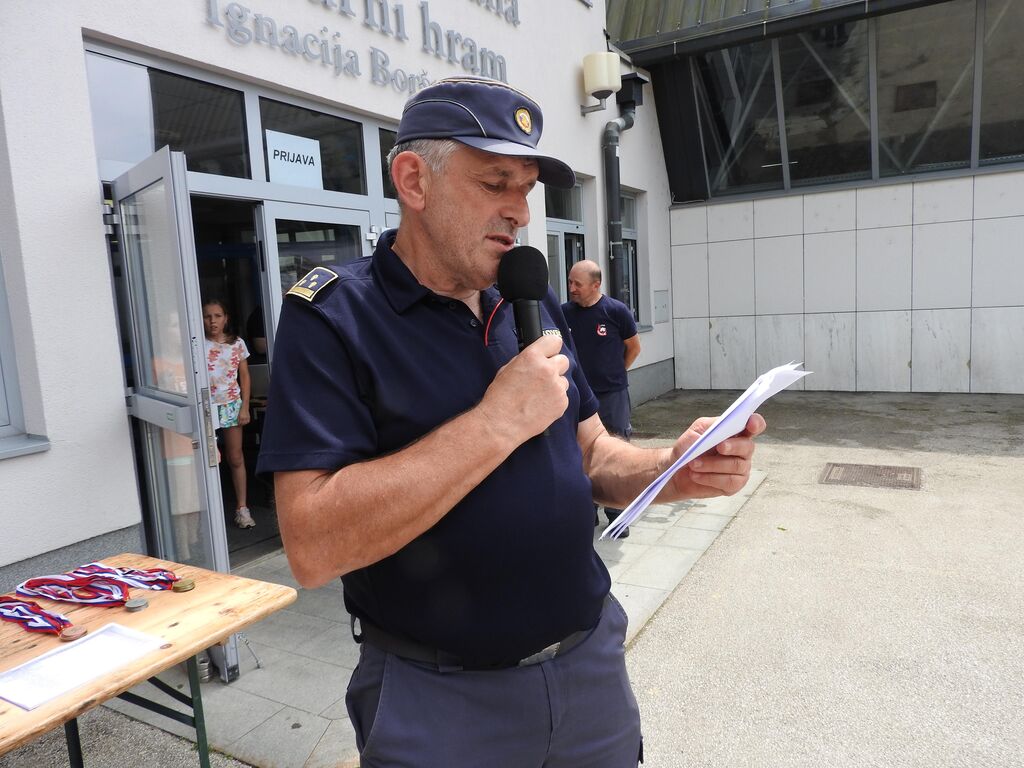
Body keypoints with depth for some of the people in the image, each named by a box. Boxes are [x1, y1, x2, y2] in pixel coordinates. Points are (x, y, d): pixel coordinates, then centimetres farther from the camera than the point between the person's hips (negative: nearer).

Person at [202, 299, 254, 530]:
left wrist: (245, 407, 0)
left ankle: (242, 508, 15)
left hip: (231, 405, 2)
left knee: (236, 458, 6)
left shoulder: (237, 343, 2)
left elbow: (244, 376, 6)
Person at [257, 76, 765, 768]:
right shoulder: (332, 317, -15)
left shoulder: (538, 308, 3)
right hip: (438, 698, -5)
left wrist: (675, 470, -12)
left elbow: (589, 455, 9)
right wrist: (499, 422, -26)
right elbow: (313, 545, -25)